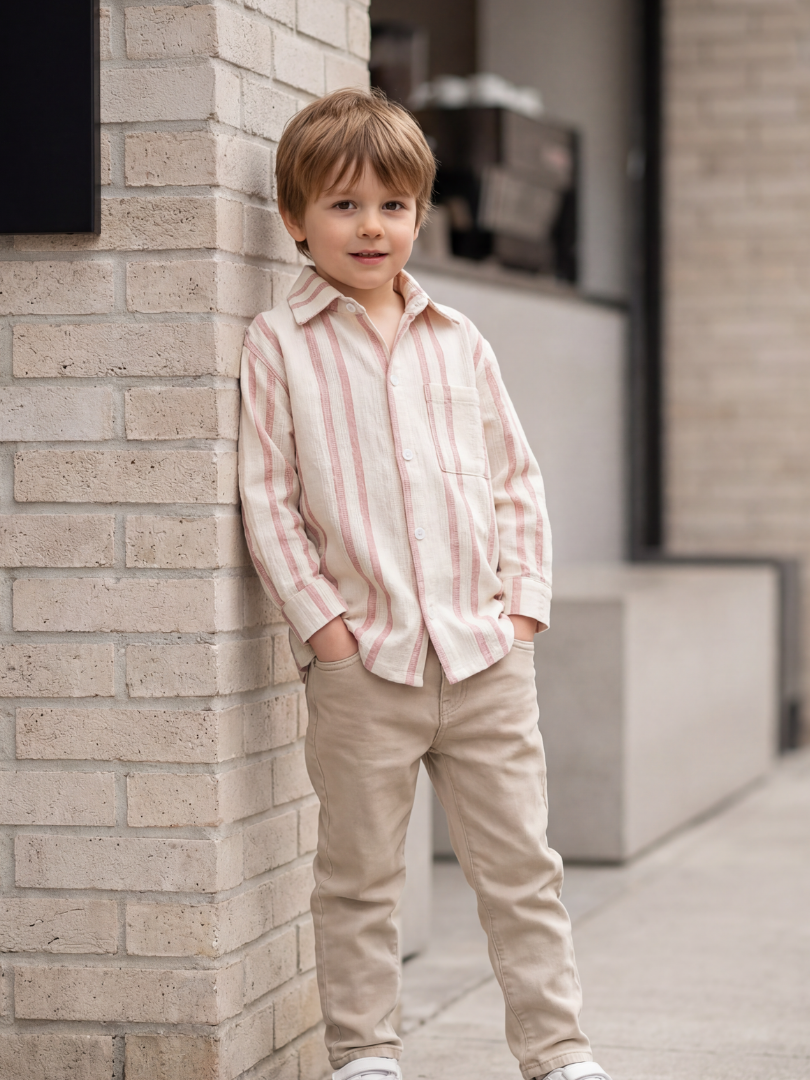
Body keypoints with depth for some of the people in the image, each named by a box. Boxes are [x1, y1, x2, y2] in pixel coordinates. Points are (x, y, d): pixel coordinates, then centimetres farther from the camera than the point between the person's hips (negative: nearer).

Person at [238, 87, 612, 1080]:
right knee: (358, 876, 7)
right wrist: (322, 619, -9)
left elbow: (515, 478, 14)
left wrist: (522, 602, 4)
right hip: (362, 661, -3)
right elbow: (266, 497, -3)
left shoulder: (458, 343, 10)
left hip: (485, 658, 3)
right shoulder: (279, 347, -1)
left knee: (521, 864, 6)